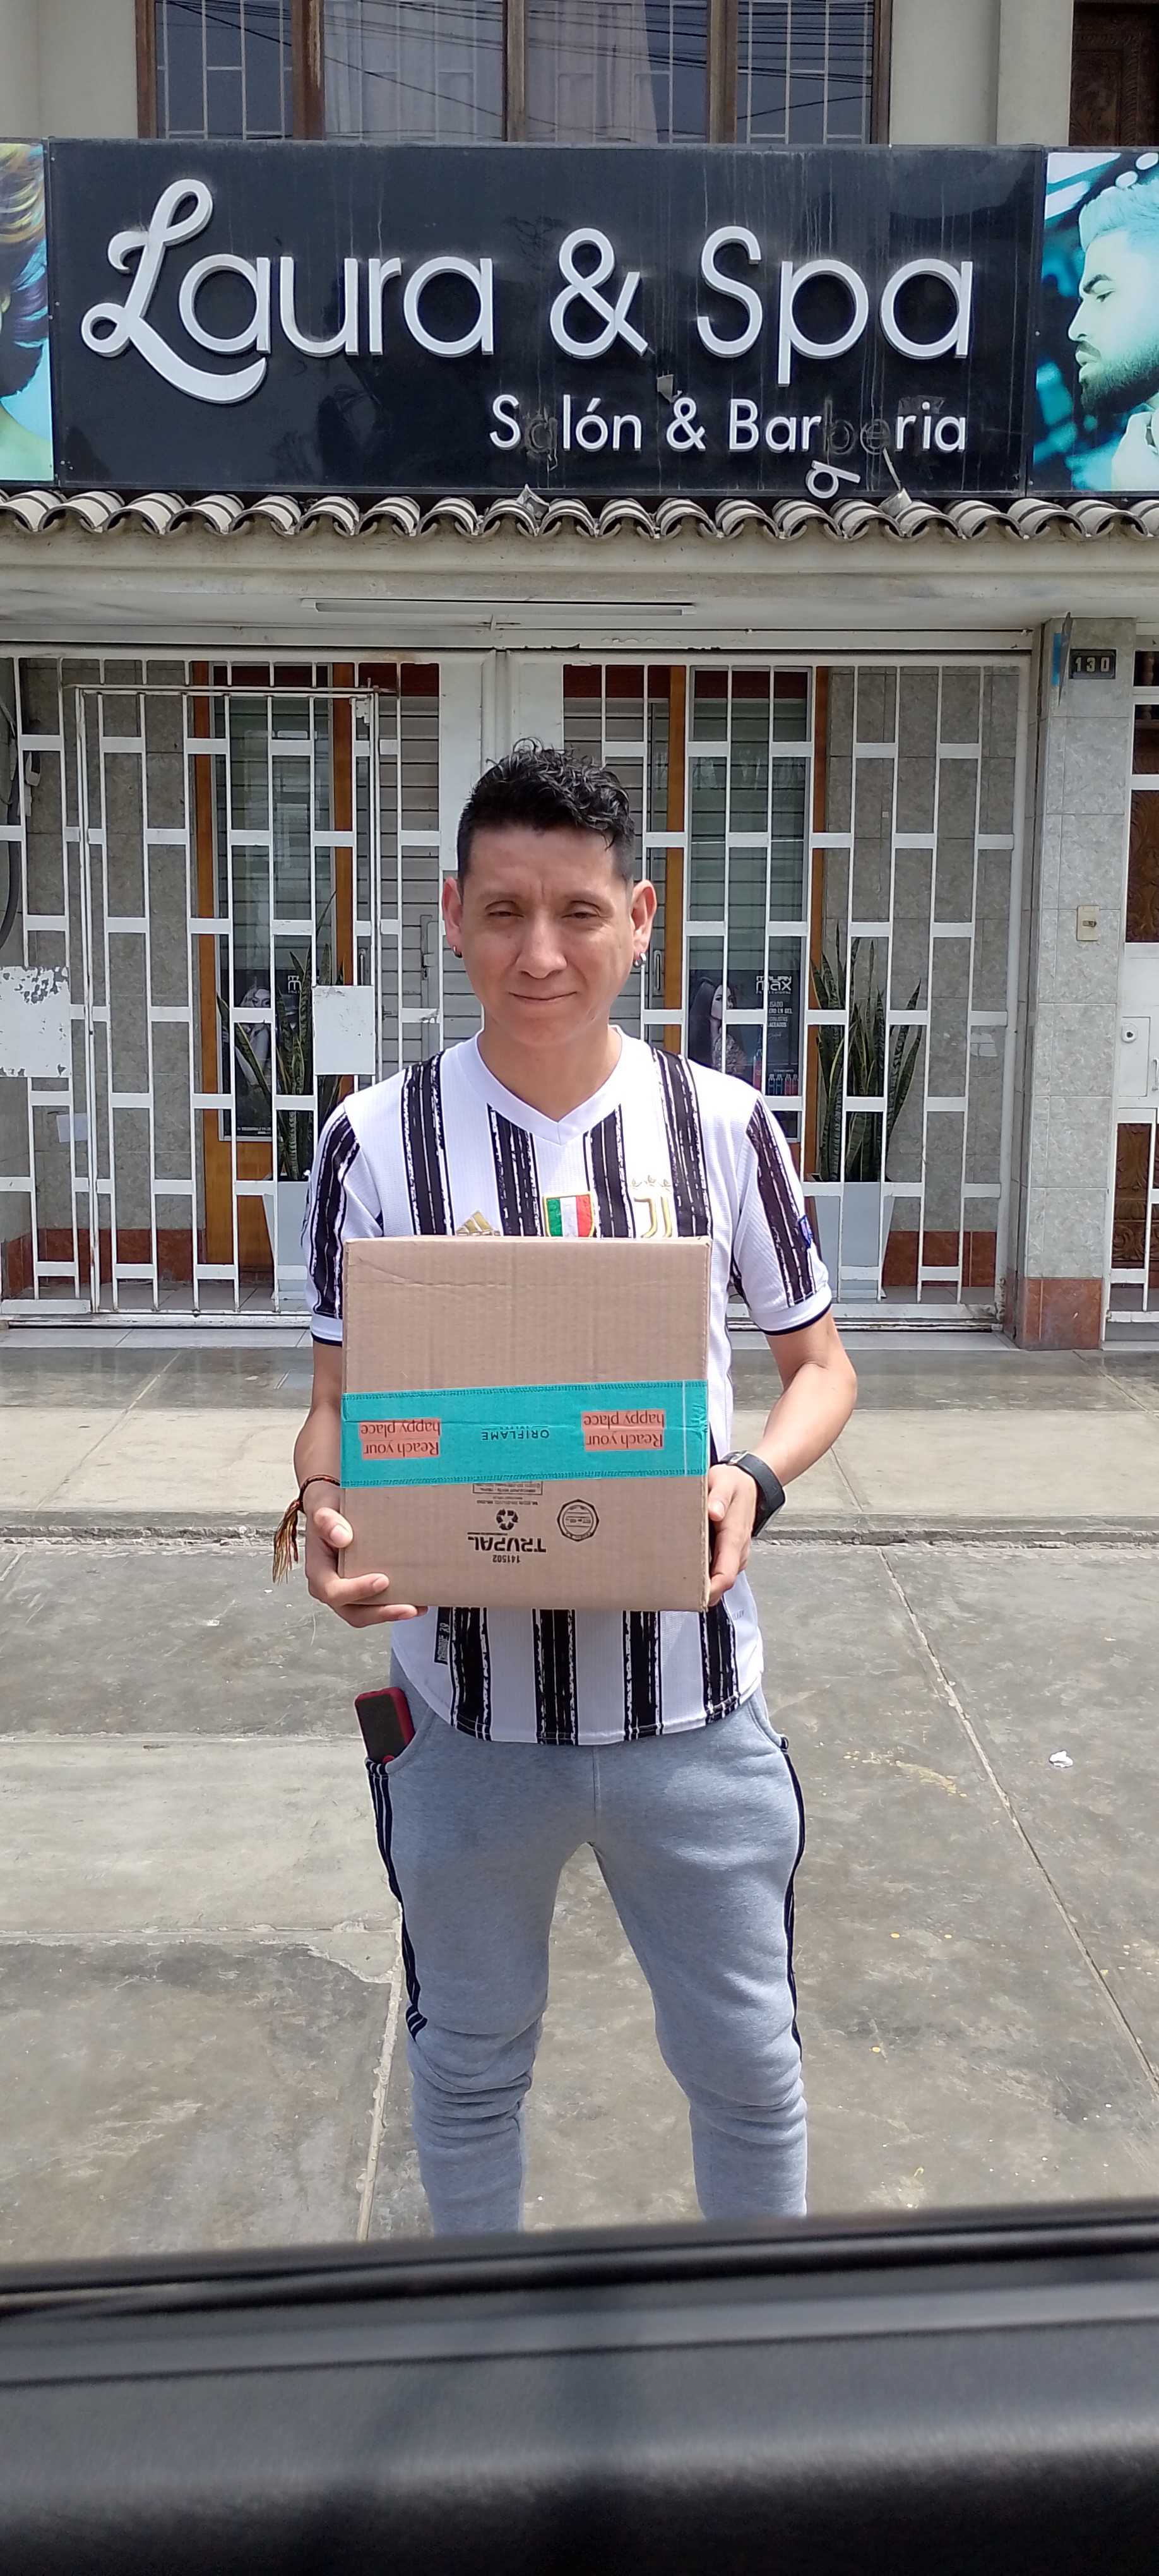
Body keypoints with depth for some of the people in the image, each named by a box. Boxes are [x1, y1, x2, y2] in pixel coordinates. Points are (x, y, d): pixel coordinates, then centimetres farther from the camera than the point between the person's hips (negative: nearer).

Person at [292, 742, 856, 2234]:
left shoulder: (722, 1126, -5)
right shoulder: (375, 1143, -6)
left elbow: (819, 1363, 4)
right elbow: (338, 1401, 0)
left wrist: (754, 1479, -17)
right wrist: (325, 1512, -23)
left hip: (692, 1701, 0)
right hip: (466, 1707, 0)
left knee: (746, 2054, 17)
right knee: (469, 2058, 20)